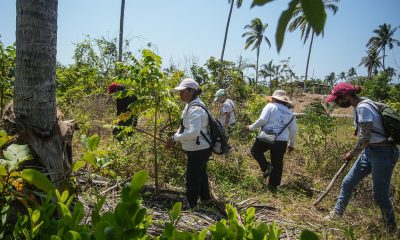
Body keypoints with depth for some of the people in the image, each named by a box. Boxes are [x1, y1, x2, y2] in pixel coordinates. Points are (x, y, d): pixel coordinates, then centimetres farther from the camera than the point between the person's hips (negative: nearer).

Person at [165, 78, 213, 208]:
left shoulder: (195, 109, -24)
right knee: (201, 176, 26)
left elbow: (193, 132, -35)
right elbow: (184, 126, 15)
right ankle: (206, 199, 45)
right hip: (200, 149, 11)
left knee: (192, 179, 3)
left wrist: (175, 138, -23)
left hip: (198, 150, -11)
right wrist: (175, 138, 1)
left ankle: (190, 206, 19)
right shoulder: (190, 105, 8)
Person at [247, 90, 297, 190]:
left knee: (255, 151, 20)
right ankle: (273, 186, 17)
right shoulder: (289, 113, 14)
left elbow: (262, 120, -13)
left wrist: (251, 127, 2)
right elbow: (293, 131, 15)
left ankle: (266, 167, -1)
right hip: (282, 141, 4)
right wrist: (291, 144, 25)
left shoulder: (270, 106, -1)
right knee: (277, 163, 12)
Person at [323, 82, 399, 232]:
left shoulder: (363, 108, -23)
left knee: (380, 194, 2)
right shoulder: (361, 105, 5)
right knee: (348, 182, 14)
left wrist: (352, 154, -6)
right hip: (369, 151, 10)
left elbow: (364, 139, -25)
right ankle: (337, 214, 30)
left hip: (383, 153, -10)